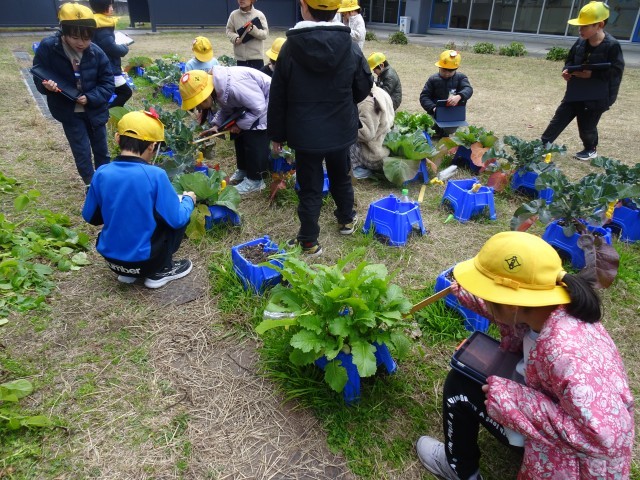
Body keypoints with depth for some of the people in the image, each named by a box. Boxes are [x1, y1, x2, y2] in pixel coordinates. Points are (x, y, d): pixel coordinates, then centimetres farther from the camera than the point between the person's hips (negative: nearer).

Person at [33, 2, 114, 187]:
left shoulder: (97, 53, -14)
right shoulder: (47, 48, -16)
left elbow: (108, 83, -8)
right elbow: (38, 77, -7)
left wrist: (90, 97, -23)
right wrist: (47, 86, -30)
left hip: (94, 109, 2)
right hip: (68, 111, -1)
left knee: (101, 149, 15)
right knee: (82, 152, 2)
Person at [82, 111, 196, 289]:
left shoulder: (101, 173, -6)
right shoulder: (155, 175, -19)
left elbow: (91, 218, 6)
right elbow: (176, 219, -13)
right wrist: (188, 200, 8)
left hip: (110, 258, 5)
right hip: (143, 260, -5)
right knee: (180, 217, 12)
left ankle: (127, 272, 18)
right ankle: (160, 271, 12)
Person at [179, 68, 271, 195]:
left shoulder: (233, 87, -38)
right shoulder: (217, 87, -10)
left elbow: (258, 107, -30)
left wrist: (240, 124, -20)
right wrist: (216, 125, -9)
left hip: (264, 104, -9)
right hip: (247, 103, 9)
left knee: (254, 141, -12)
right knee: (239, 136, 14)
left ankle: (255, 180, 0)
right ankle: (243, 169, 31)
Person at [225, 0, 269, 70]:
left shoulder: (259, 15, -4)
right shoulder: (234, 14, 1)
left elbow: (265, 34, -6)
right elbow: (229, 31, 6)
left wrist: (253, 30, -23)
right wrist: (236, 38, -14)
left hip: (256, 56, -2)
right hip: (240, 56, 2)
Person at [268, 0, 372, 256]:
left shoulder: (290, 48, -11)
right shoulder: (350, 47, -8)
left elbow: (278, 97, -7)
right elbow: (364, 87, 4)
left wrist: (276, 134, 4)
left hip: (305, 133, -2)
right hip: (340, 130, 2)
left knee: (309, 187, 6)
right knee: (341, 177, 23)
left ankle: (309, 241, 16)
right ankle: (346, 220, 43)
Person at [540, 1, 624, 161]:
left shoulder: (612, 46, -17)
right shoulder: (580, 43, 0)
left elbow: (616, 72, -17)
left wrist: (592, 74, -25)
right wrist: (567, 70, -6)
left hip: (596, 98, -5)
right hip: (574, 93, 5)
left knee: (586, 127, 9)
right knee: (558, 120, 5)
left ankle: (591, 150, 34)